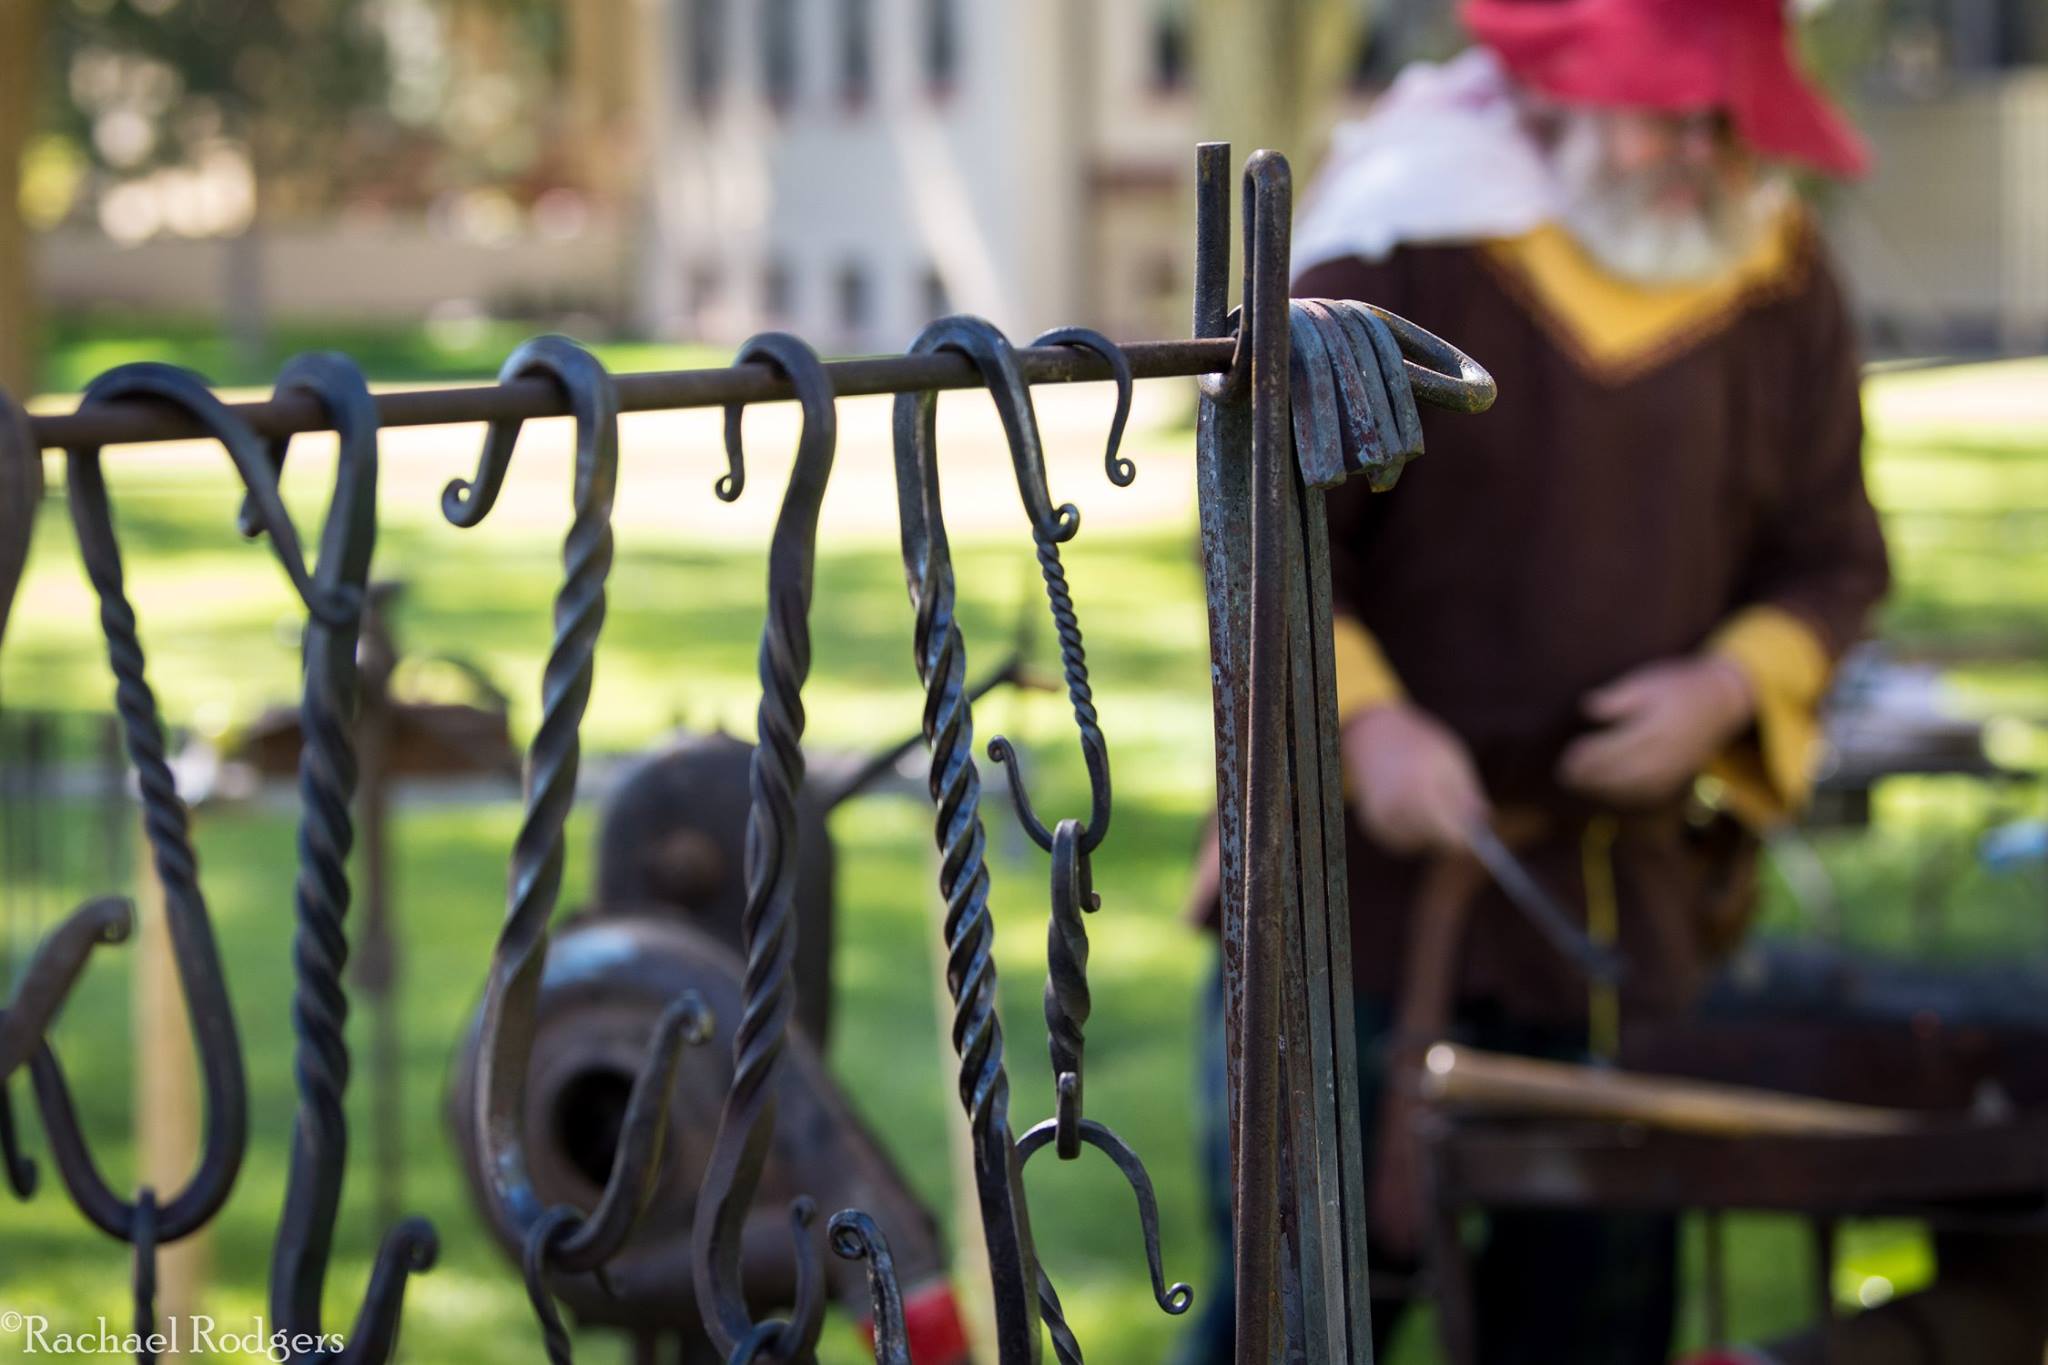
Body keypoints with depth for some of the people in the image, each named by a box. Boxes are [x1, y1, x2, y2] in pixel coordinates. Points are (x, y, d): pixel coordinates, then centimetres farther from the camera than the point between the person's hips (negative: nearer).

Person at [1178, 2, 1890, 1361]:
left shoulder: (1784, 287, 5)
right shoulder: (1407, 248, -7)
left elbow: (1834, 558, 11)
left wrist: (1726, 688, -9)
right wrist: (1365, 717, -20)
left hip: (1632, 887, 4)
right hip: (1374, 860, -4)